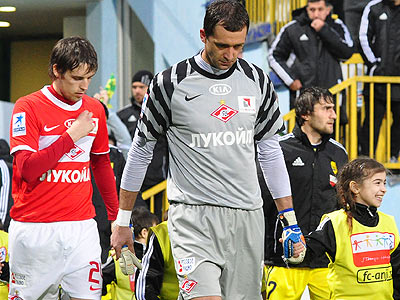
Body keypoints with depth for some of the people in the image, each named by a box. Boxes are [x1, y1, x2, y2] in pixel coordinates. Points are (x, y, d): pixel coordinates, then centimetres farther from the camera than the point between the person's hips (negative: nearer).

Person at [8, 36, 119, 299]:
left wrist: (116, 216, 21)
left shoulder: (95, 109, 10)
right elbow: (27, 169, -16)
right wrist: (71, 136, -15)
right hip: (34, 228, -4)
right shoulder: (28, 107, -6)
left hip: (82, 226, 4)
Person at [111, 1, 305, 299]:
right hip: (194, 216, -4)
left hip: (248, 218, 4)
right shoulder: (170, 84, -5)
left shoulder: (258, 81, 7)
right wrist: (122, 222, 8)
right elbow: (140, 152, 5)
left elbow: (271, 151, 16)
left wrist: (291, 221, 13)